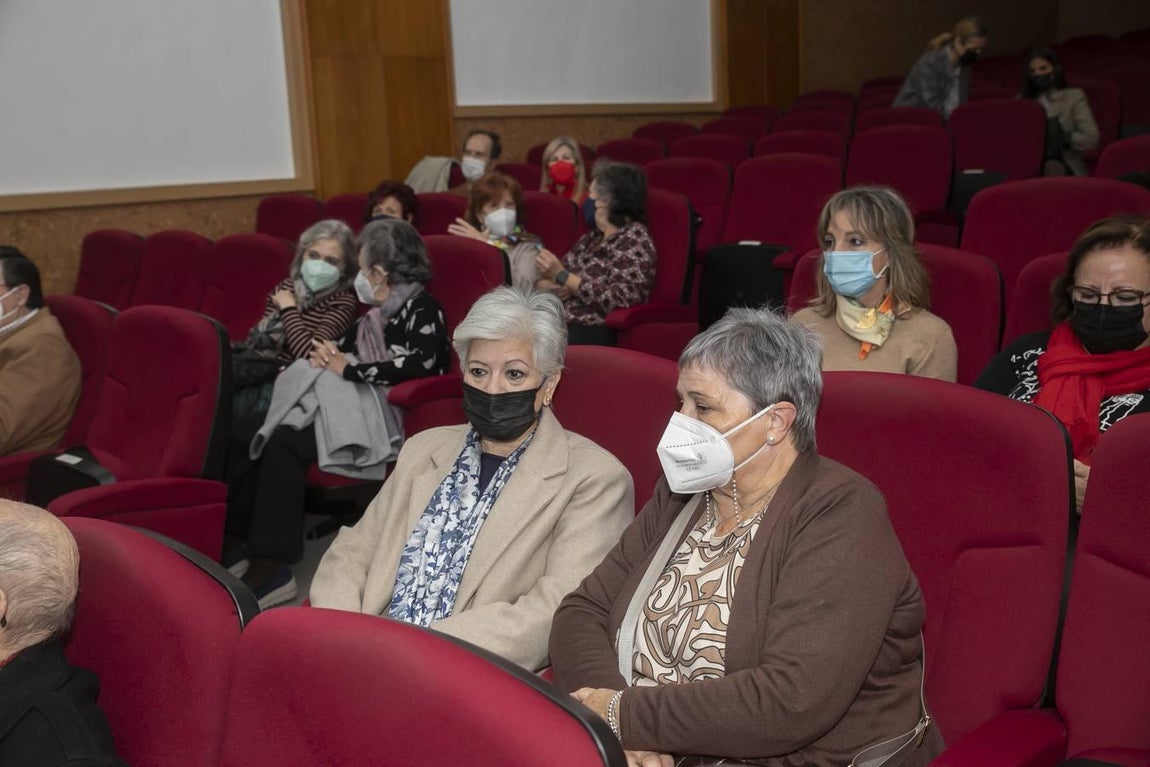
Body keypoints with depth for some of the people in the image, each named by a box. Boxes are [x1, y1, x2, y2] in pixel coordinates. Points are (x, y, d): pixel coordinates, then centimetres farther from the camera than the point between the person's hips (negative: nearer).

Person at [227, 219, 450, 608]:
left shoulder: (423, 310, -5)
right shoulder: (379, 313, 22)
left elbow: (416, 364, -22)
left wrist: (347, 370, -14)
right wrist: (330, 356, 6)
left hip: (388, 419, -9)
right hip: (356, 405, 9)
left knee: (285, 443, -27)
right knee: (255, 434, -10)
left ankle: (271, 568, -25)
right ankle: (231, 540, -11)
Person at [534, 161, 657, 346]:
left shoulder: (634, 239, -3)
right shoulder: (593, 237, 21)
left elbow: (619, 301, -16)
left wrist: (562, 276, -14)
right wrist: (550, 284, -2)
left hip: (595, 331, -7)